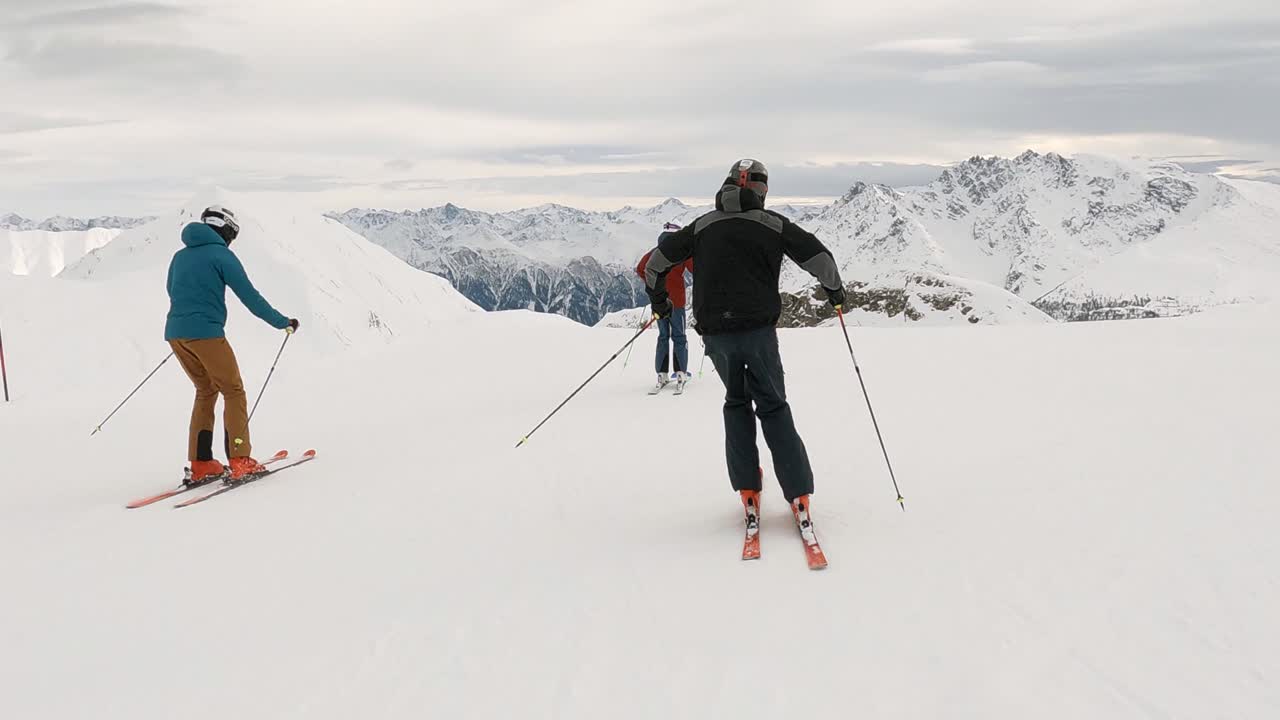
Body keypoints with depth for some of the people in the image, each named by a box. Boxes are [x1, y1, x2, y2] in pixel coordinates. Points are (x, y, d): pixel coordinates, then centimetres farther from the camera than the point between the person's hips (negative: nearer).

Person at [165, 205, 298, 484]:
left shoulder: (179, 256, 17)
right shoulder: (221, 255, -3)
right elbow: (250, 296, -6)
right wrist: (282, 322, 3)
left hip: (175, 333, 7)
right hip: (206, 333, -7)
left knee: (206, 391, 18)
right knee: (233, 392, 4)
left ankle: (200, 464, 13)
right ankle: (240, 462, -3)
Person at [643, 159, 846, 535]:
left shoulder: (703, 226, 10)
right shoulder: (773, 225, 2)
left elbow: (656, 260, 14)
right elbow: (819, 256, -1)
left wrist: (659, 299, 30)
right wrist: (834, 289, 18)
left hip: (715, 332, 2)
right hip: (758, 330, -2)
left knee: (736, 403, 20)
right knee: (773, 407, 6)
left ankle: (747, 490, 12)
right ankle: (798, 495, -2)